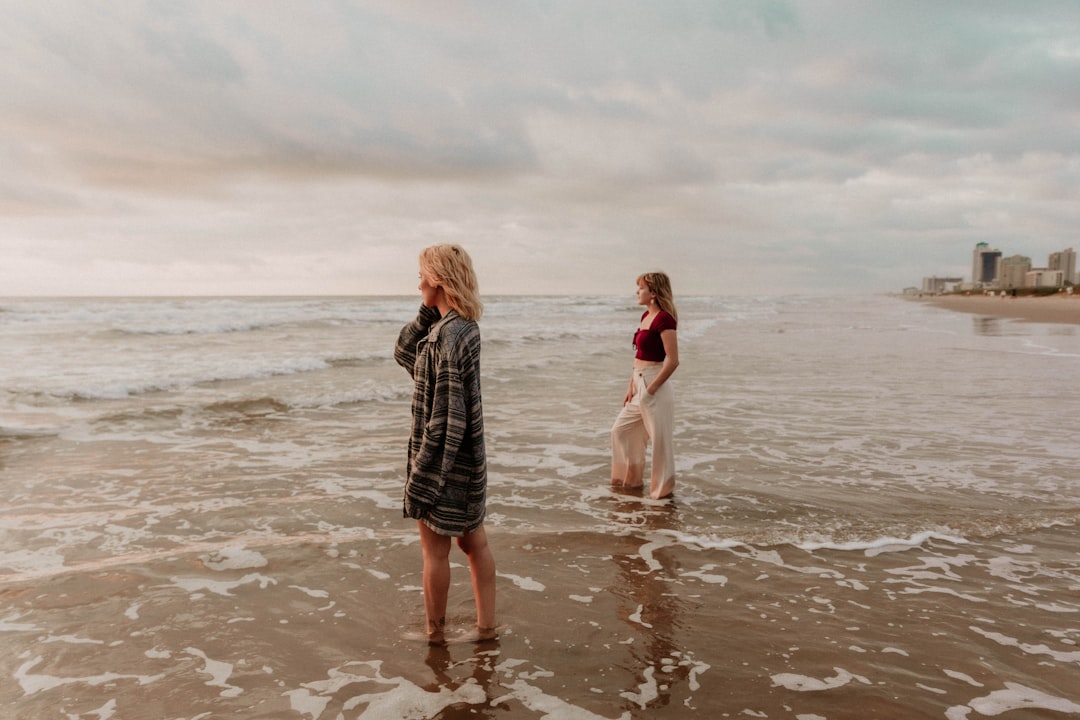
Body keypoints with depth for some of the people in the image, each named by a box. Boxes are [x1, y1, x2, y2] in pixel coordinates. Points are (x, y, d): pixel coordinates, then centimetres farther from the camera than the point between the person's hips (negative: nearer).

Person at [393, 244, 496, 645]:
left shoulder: (448, 335, -23)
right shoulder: (464, 327, 6)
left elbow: (447, 415, -24)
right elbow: (405, 356, 13)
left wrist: (422, 476, -19)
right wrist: (428, 311, 2)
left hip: (444, 459, -9)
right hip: (468, 457, 9)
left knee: (435, 549, 8)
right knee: (474, 542, 17)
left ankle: (435, 632, 25)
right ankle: (486, 626, 28)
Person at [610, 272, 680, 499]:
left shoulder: (664, 319, -18)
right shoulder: (645, 316, 11)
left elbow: (673, 361, -21)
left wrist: (650, 389, -17)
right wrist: (631, 387, 11)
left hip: (654, 386, -10)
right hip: (639, 384, 10)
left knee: (659, 440, 3)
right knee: (620, 430, 19)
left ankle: (663, 489, 19)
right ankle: (631, 478, 34)